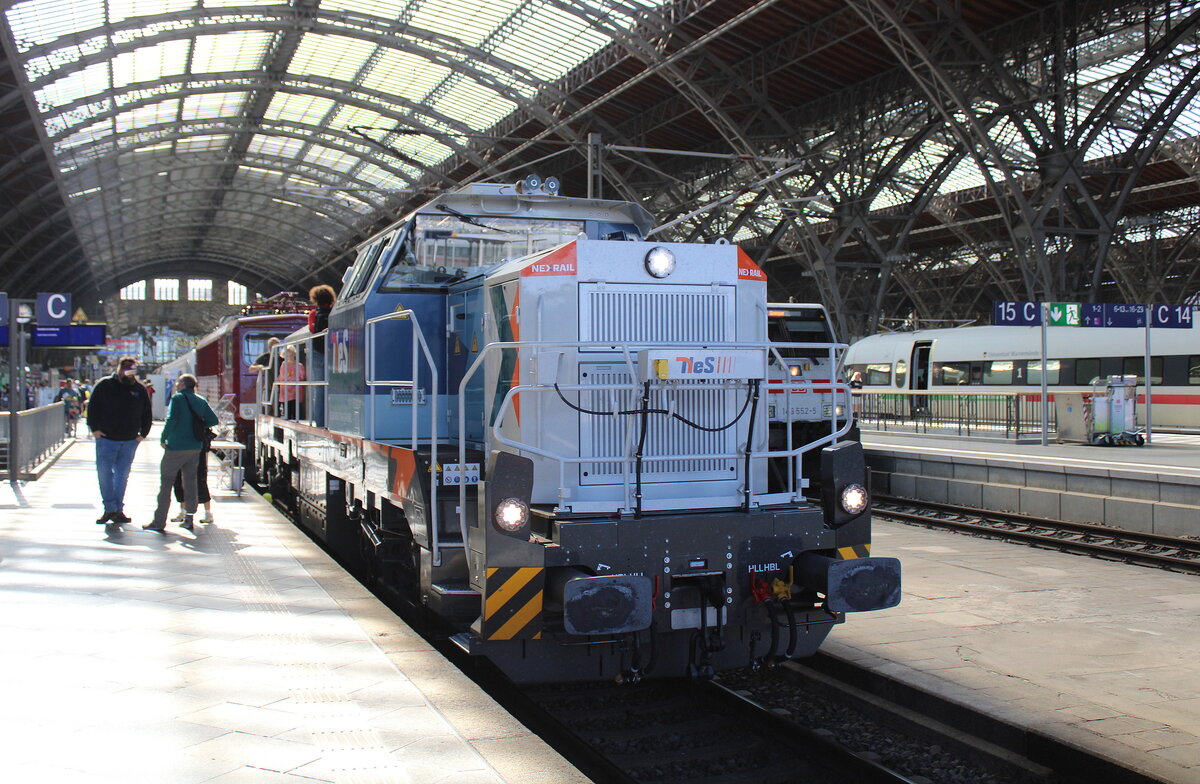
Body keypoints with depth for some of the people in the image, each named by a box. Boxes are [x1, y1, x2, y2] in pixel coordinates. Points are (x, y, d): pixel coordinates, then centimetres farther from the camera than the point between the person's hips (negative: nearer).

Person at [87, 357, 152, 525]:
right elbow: (92, 407, 1)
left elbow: (146, 414, 14)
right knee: (105, 473, -5)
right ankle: (110, 509, 3)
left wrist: (143, 433, 7)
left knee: (122, 475, 8)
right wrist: (94, 428, -6)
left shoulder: (140, 390, 7)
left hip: (129, 441, 2)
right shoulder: (104, 385, 0)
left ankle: (118, 510, 14)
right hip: (106, 438, -2)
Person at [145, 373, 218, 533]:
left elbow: (171, 419, -20)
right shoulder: (201, 401, 8)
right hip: (195, 448, 6)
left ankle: (159, 521, -1)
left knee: (166, 483, 0)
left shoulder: (177, 398, -9)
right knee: (190, 482, 13)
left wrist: (164, 439, -9)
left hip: (176, 447, -6)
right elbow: (213, 420, 6)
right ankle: (188, 519, 14)